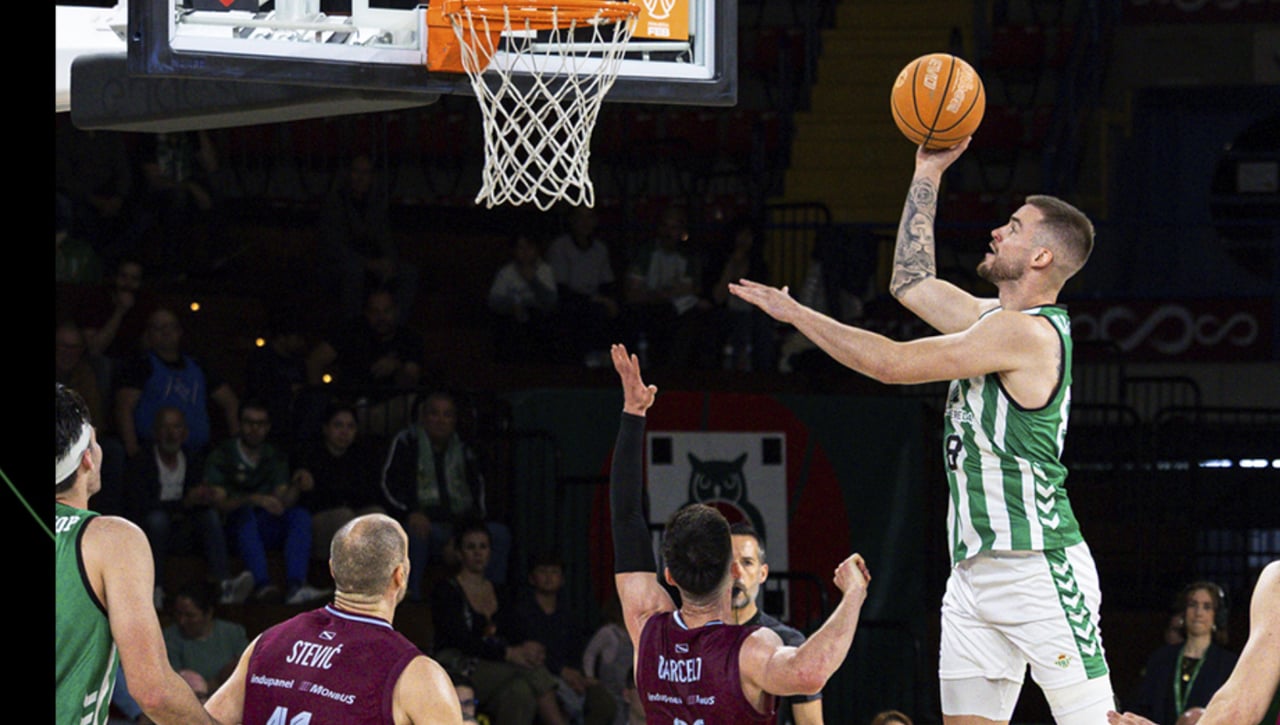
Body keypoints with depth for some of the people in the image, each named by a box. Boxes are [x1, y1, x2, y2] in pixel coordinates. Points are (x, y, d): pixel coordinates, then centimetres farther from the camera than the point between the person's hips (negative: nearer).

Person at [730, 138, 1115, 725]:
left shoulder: (1028, 332, -15)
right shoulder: (997, 320, 14)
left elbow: (891, 363, -15)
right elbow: (911, 282, 27)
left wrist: (794, 313, -6)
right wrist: (927, 174, 25)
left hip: (1037, 566, -9)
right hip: (975, 568, 9)